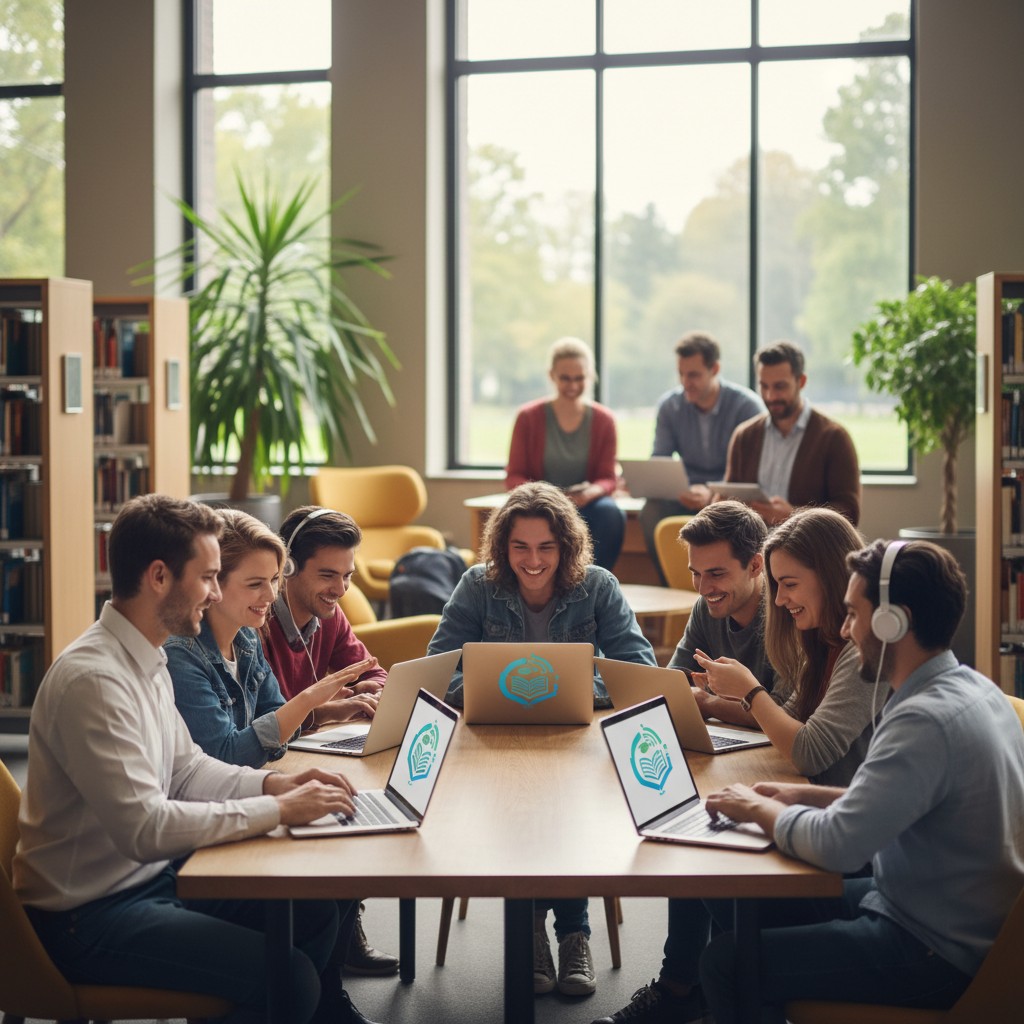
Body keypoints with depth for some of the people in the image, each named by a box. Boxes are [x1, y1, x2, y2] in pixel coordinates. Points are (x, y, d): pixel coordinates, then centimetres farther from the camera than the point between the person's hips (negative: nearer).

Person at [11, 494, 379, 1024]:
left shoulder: (146, 660, 7)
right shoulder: (93, 679, -25)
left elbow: (185, 768, 16)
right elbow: (144, 829, -30)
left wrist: (276, 783, -1)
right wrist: (279, 809, -23)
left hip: (152, 877, 10)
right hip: (89, 915, -9)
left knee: (315, 911, 5)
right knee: (289, 980, -19)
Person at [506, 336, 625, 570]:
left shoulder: (604, 420, 4)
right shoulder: (528, 417, 1)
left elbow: (608, 479, 3)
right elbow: (513, 477, 2)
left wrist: (592, 491, -21)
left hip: (585, 505, 2)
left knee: (611, 513, -32)